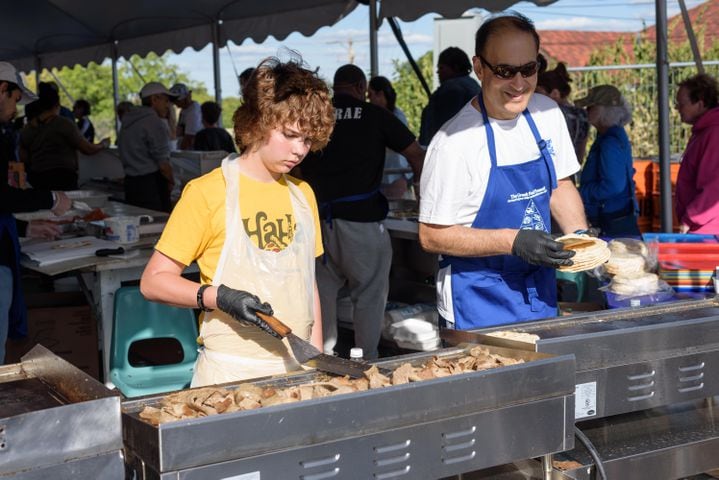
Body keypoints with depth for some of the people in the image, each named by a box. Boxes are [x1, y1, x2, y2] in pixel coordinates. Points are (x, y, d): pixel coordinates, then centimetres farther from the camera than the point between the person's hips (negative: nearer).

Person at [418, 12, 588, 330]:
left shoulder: (547, 114, 1)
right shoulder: (454, 142, -20)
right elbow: (432, 236, -16)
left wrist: (579, 235, -4)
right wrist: (513, 241, -24)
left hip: (540, 291, 6)